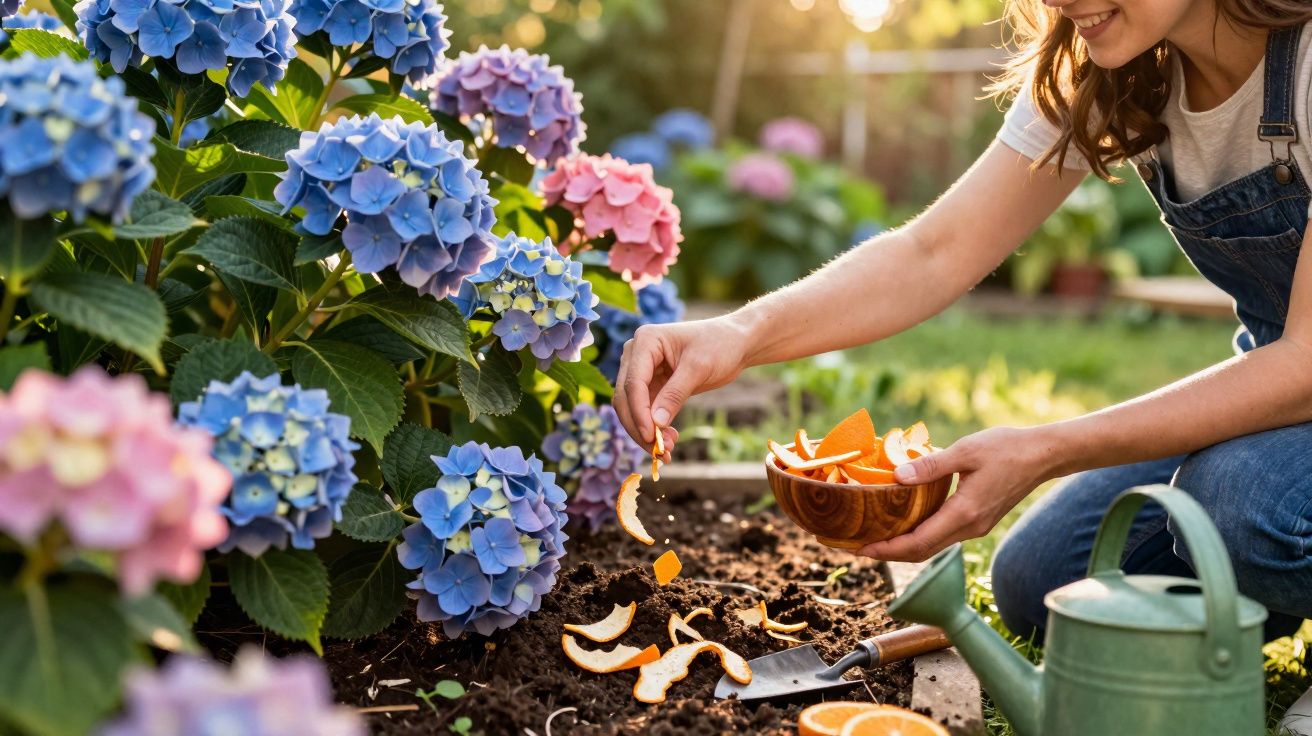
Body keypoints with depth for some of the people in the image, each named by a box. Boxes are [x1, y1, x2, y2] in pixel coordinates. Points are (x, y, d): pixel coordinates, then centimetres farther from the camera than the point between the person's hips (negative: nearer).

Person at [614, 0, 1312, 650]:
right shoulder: (1094, 74, -9)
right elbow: (937, 252, -14)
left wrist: (1046, 452, -39)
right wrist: (744, 331, -31)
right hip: (1254, 386, 6)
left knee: (1245, 492, -35)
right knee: (1038, 586, -1)